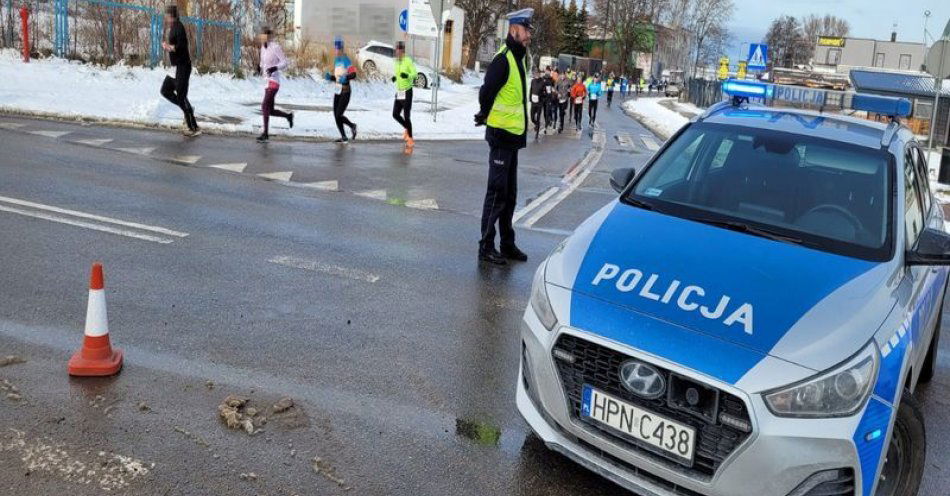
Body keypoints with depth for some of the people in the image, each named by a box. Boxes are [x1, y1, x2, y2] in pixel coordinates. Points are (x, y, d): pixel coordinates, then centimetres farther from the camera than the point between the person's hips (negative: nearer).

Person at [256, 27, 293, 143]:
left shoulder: (276, 47, -10)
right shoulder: (263, 47, 13)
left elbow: (284, 63, -11)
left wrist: (275, 68, -27)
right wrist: (260, 66, 4)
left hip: (274, 81, -8)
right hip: (267, 81, 8)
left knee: (264, 106, -18)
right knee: (270, 111, 9)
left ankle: (266, 133, -16)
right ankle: (288, 115, 33)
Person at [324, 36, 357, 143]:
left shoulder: (346, 59, -12)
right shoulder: (336, 60, 14)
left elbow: (353, 74, -20)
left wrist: (346, 78, -36)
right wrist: (329, 77, 3)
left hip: (345, 91, -8)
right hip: (337, 91, 8)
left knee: (339, 116, -10)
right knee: (336, 115, 5)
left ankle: (352, 126, 18)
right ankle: (343, 137, 15)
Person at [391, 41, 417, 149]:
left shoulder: (408, 61, -13)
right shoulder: (396, 61, 10)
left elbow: (415, 74, -21)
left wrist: (407, 75, -38)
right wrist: (395, 78, 4)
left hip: (407, 92, -7)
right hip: (399, 92, 7)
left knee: (406, 116, -7)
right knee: (395, 114, 5)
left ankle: (410, 140, 3)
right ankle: (407, 128, 32)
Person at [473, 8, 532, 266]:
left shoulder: (518, 58, 14)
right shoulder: (503, 59, -16)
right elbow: (486, 92, -22)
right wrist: (485, 116, -7)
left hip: (513, 136, 9)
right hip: (501, 135, -9)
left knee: (510, 194, 15)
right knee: (497, 193, -4)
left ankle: (507, 244, 25)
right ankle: (486, 246, 4)